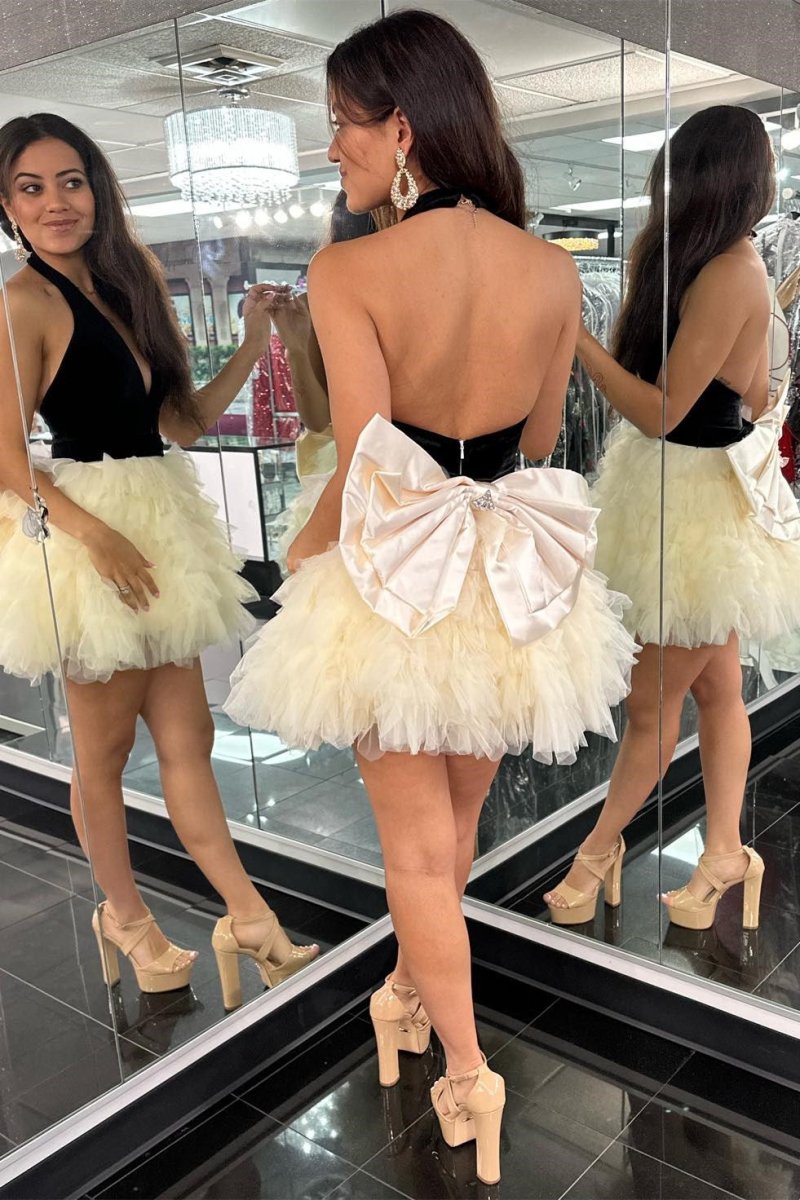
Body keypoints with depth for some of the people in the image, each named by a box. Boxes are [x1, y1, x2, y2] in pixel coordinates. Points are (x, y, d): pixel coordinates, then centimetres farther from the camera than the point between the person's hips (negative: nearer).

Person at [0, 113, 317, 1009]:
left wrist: (253, 343, 6)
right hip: (86, 539, -7)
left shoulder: (124, 287, 14)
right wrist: (95, 535, -22)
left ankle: (247, 917, 17)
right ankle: (126, 918, 27)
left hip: (154, 529, 7)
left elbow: (183, 422, 12)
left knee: (185, 737, 10)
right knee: (104, 747, 7)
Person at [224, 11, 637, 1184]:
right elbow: (538, 446, 6)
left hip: (393, 588, -4)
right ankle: (414, 987, 49)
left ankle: (469, 1073, 24)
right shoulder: (555, 271, -4)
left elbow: (362, 474, -18)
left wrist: (300, 555, 1)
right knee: (458, 814, 25)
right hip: (514, 581, 5)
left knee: (417, 843, 15)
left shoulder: (346, 272, -17)